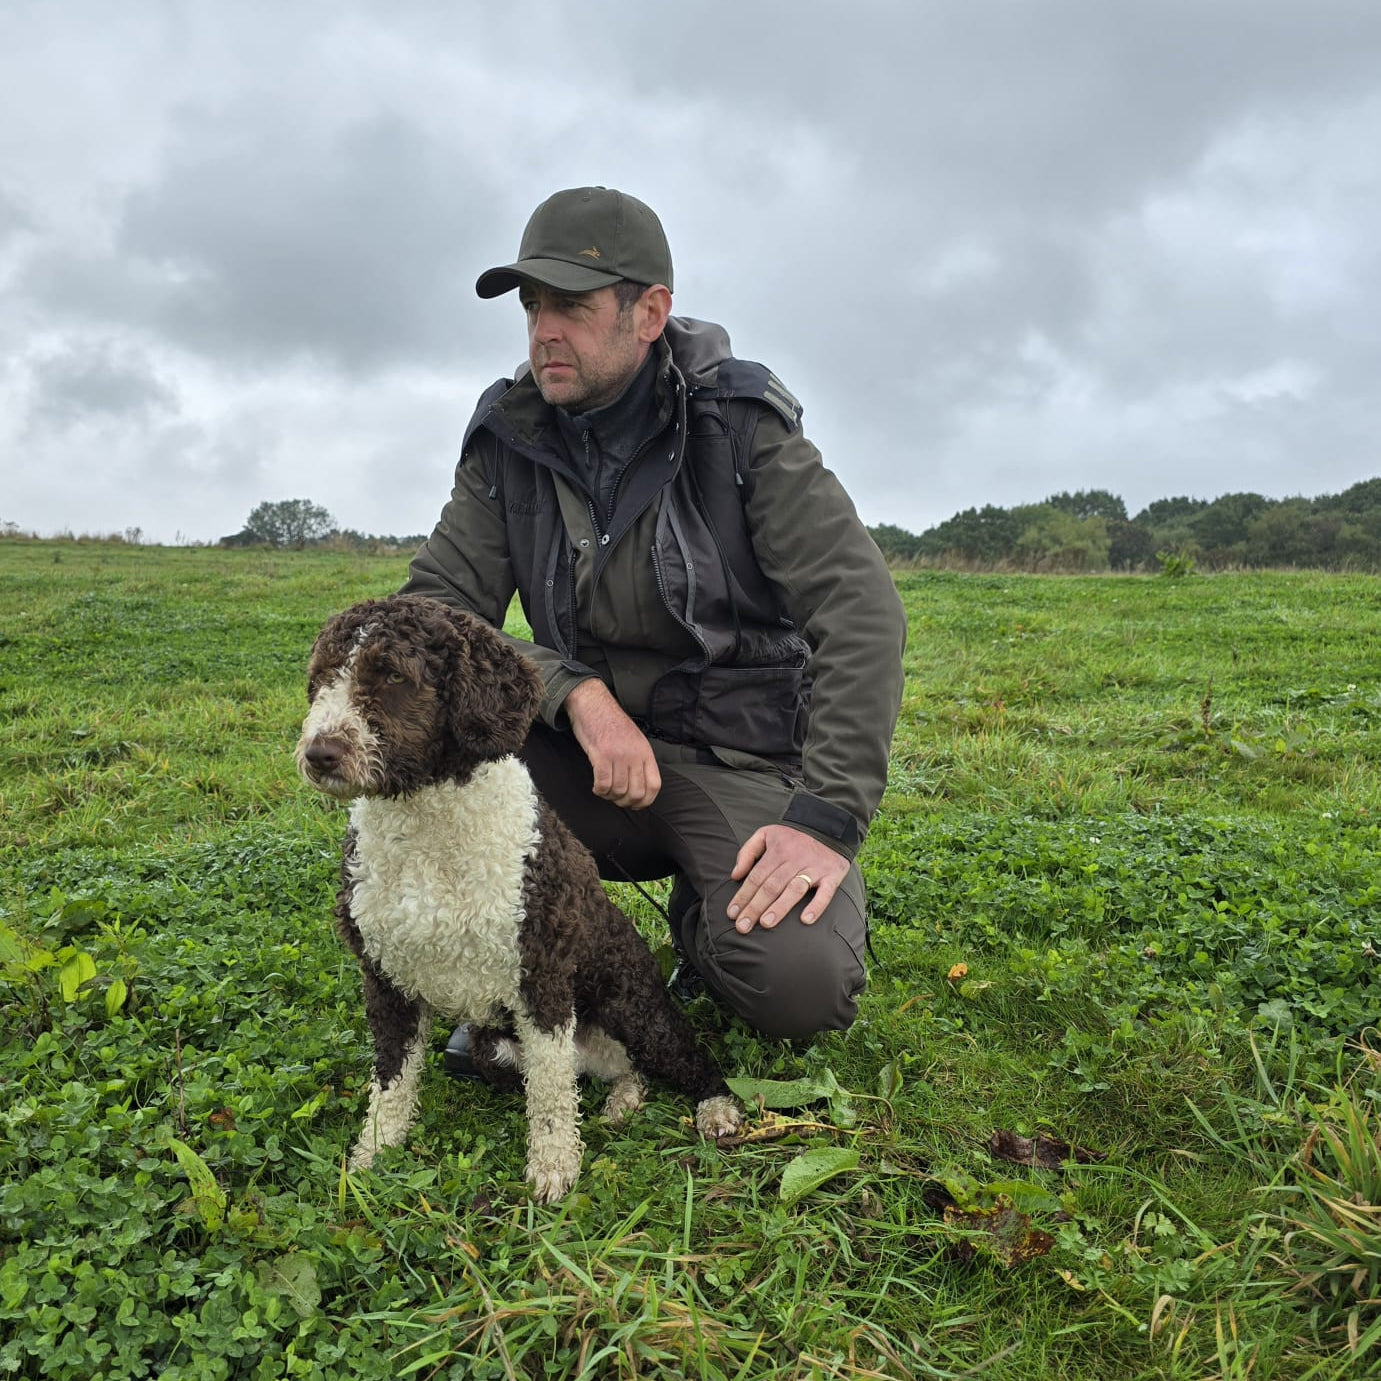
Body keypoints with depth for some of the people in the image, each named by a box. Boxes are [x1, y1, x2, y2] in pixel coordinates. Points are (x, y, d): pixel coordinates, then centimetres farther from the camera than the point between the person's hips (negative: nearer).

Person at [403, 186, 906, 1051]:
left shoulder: (740, 425, -9)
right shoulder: (511, 438, 1)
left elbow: (861, 609, -16)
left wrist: (830, 819, -26)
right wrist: (578, 694, -23)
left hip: (741, 769, -3)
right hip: (589, 759, 3)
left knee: (801, 983, -28)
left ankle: (710, 921, 11)